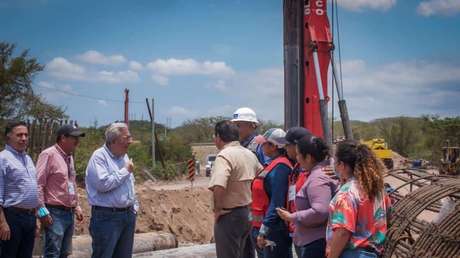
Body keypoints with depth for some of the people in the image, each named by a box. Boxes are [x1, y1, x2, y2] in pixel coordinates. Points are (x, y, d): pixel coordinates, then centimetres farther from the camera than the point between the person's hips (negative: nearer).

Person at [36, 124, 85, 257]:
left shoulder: (69, 157, 15)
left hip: (69, 213, 9)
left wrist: (76, 207, 20)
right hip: (55, 213, -9)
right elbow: (38, 185, -16)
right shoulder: (49, 154, -11)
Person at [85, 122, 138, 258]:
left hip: (128, 215, 8)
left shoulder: (124, 156, 14)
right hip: (107, 216, -8)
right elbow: (103, 184, -24)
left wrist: (134, 206, 15)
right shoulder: (99, 156, -12)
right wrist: (125, 171, -14)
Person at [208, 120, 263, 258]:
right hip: (248, 213, 8)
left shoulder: (224, 155, -18)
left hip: (230, 216, -8)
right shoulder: (249, 154, 9)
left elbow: (218, 186, -33)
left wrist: (218, 208, -19)